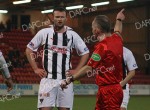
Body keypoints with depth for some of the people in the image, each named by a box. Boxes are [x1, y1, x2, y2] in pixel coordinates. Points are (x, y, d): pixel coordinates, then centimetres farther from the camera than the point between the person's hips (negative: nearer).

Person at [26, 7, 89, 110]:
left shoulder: (72, 35, 4)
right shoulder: (44, 33, 0)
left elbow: (85, 52, 13)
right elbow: (29, 49, 8)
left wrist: (76, 70, 4)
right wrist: (36, 69, 2)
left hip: (66, 79, 2)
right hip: (48, 78, -1)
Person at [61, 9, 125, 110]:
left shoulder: (102, 46, -19)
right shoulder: (116, 39, 6)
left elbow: (88, 68, -18)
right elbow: (117, 31, 33)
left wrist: (70, 80, -15)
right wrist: (119, 20, 54)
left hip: (108, 91, -9)